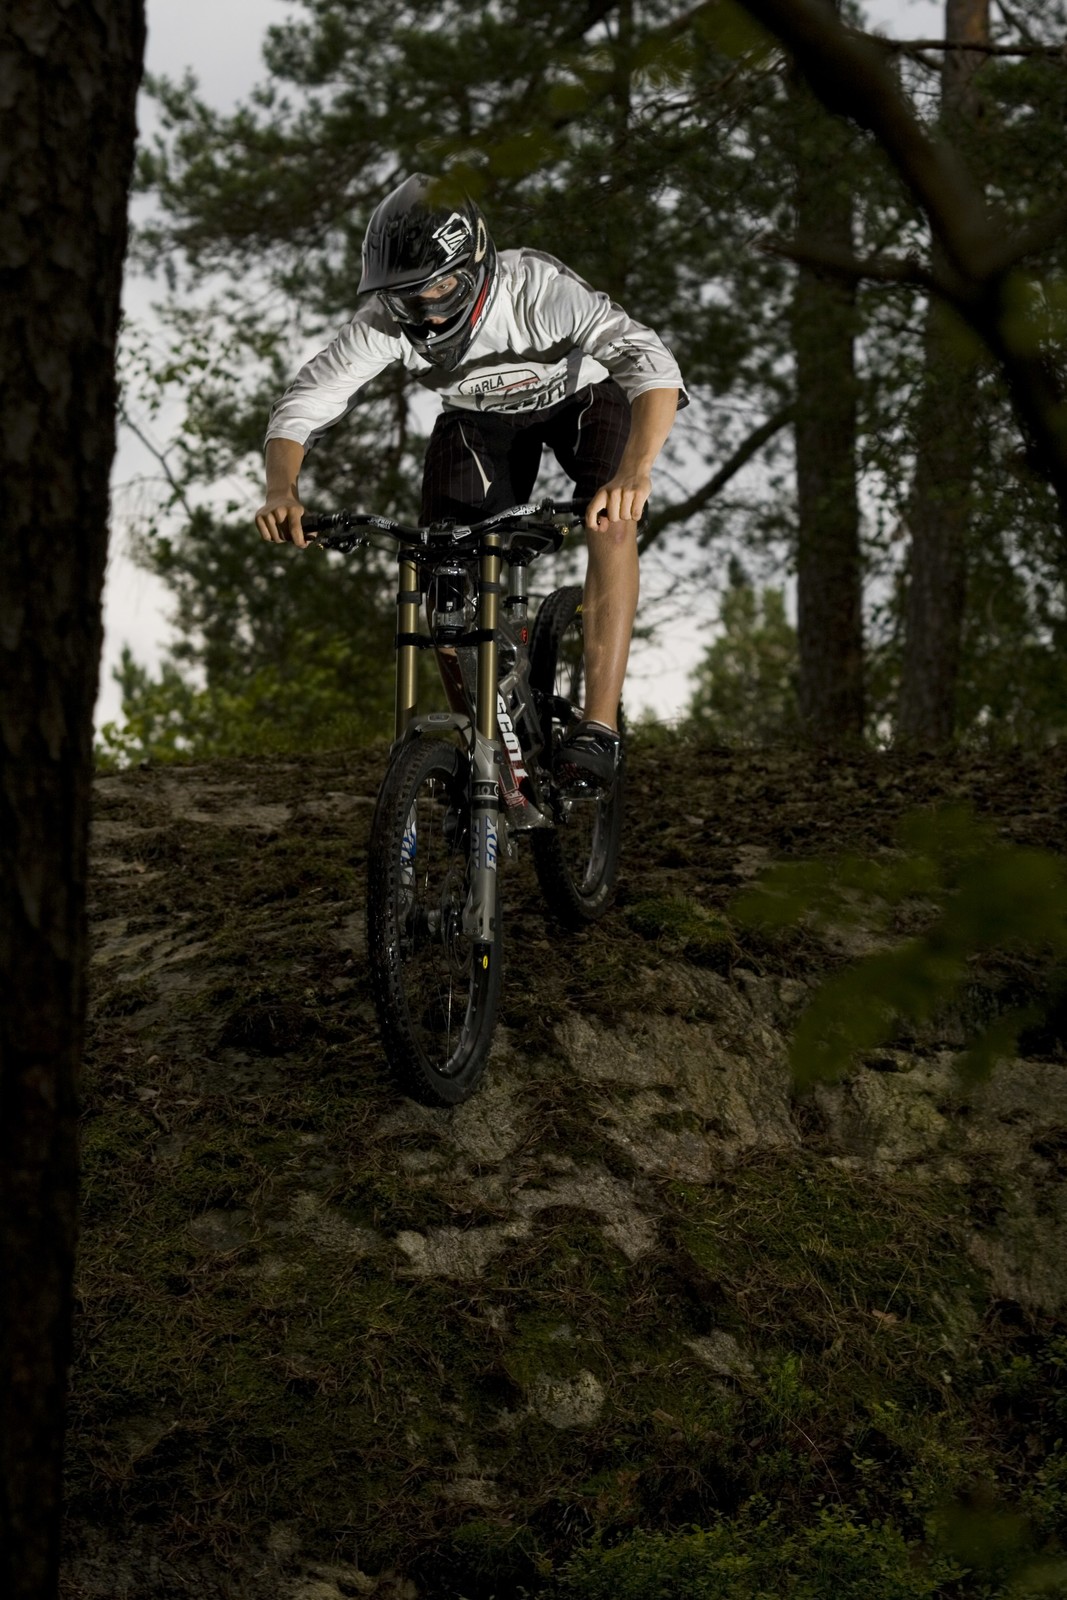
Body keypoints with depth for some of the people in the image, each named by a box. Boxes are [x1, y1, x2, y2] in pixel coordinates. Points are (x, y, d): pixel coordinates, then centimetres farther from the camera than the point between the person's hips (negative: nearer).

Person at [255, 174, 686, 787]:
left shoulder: (541, 289, -40)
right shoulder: (386, 322, -30)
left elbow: (653, 364, -50)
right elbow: (303, 404, -26)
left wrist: (634, 471, -67)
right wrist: (283, 490, -46)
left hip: (581, 392, -3)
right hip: (480, 415, 3)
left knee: (612, 524, -29)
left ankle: (600, 727, -26)